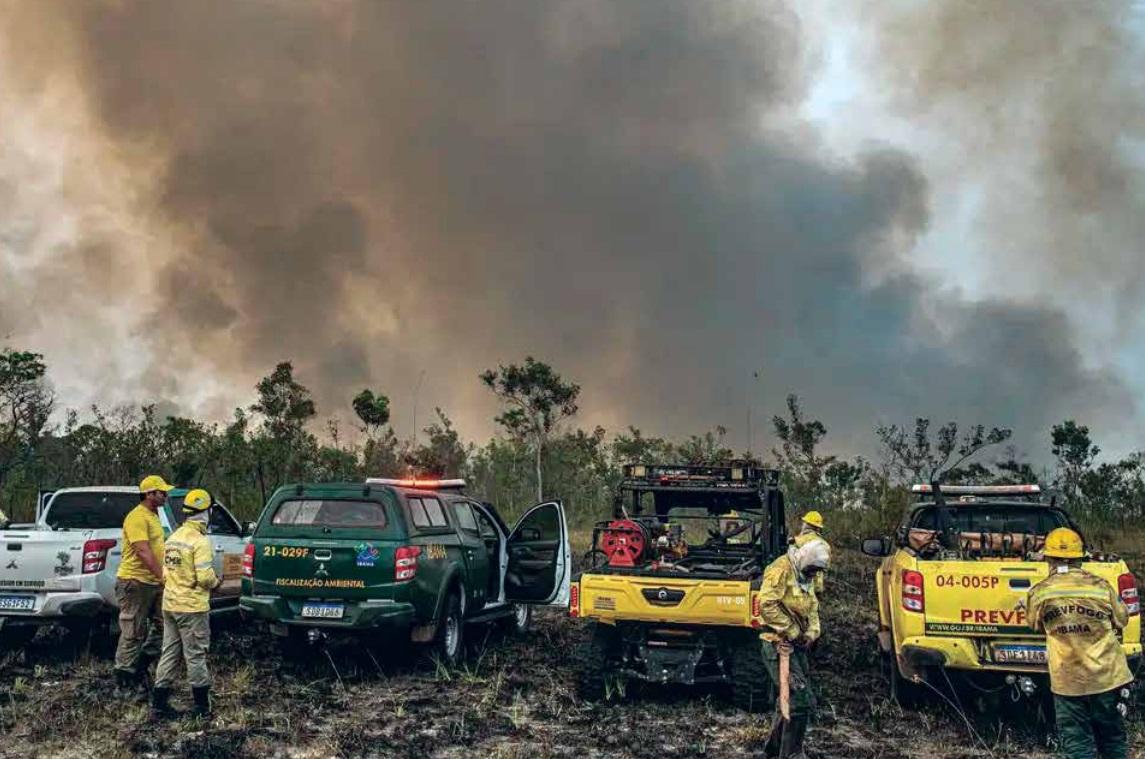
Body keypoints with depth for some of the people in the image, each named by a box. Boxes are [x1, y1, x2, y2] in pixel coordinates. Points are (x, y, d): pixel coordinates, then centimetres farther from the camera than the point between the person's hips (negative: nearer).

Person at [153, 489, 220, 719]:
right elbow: (205, 577, -22)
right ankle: (202, 706, 10)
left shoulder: (173, 537, 10)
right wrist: (216, 582, -2)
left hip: (170, 604, 8)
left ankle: (159, 702, 16)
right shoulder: (200, 541, -16)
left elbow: (167, 571, 14)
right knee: (196, 656, 1)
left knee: (170, 653, 14)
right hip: (192, 607, -8)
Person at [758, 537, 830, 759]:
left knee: (790, 698, 15)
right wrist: (792, 632, -18)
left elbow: (813, 607, 19)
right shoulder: (781, 570, -15)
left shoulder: (806, 576, 15)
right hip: (779, 645, -10)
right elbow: (767, 605, -24)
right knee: (802, 700, -13)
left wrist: (811, 633, 1)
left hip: (797, 645, 10)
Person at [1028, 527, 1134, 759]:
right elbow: (1121, 620, 7)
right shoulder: (1100, 587, -7)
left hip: (1066, 679, -1)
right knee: (1112, 738, 17)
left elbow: (1035, 625, 8)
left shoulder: (1040, 593, -8)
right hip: (1106, 676, 1)